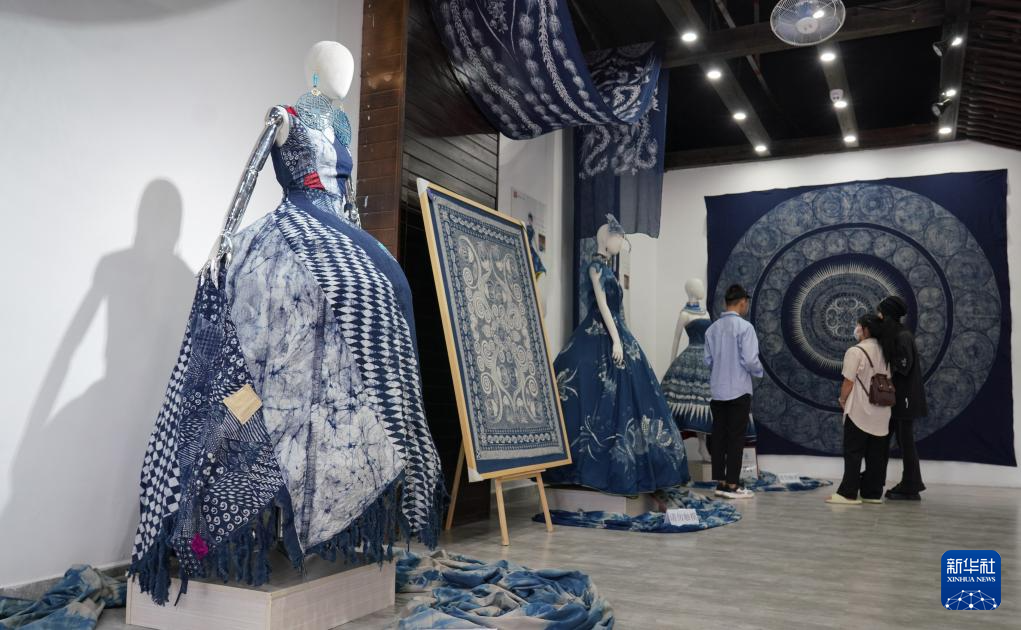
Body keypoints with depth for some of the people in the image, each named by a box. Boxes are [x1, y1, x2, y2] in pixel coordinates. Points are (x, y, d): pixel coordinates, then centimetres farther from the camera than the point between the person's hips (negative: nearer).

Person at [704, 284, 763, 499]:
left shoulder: (713, 328, 4)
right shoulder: (744, 327, -12)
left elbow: (708, 359, 5)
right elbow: (750, 360, -16)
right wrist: (758, 371, 5)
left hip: (717, 390, 5)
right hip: (738, 390, -5)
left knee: (719, 436, 9)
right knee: (735, 437, 1)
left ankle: (720, 482, 13)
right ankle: (732, 484, 3)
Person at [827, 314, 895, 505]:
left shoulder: (855, 351, -12)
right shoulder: (884, 352, 10)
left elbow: (848, 382, -13)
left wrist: (842, 400, 3)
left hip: (859, 410, -7)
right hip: (881, 411, 7)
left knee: (853, 453, -3)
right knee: (876, 454, 10)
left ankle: (848, 493, -4)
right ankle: (873, 493, 14)